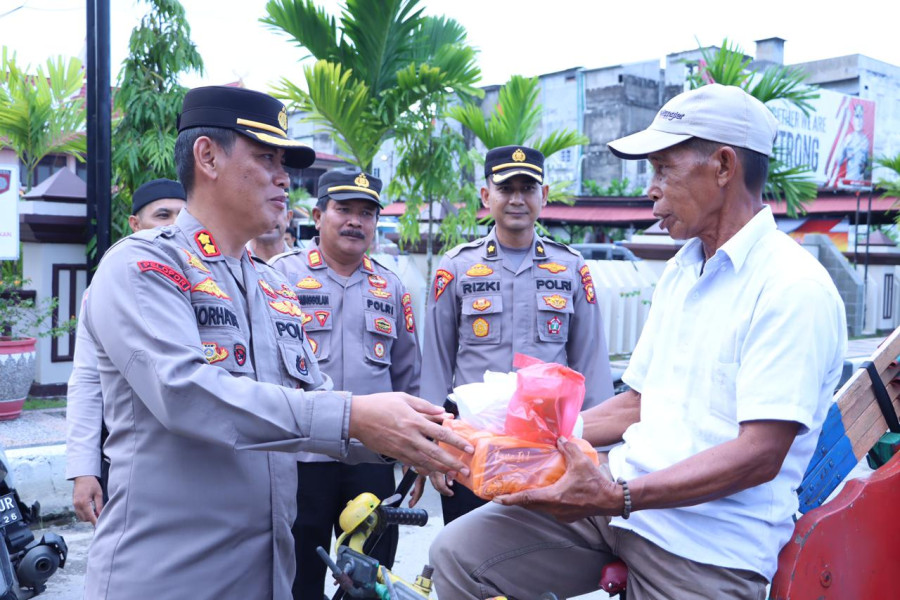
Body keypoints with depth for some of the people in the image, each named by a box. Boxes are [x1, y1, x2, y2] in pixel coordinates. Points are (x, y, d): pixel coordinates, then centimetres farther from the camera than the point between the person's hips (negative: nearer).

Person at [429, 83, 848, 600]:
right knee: (458, 554, -9)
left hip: (708, 547, -6)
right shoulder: (680, 272, 15)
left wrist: (619, 497, -25)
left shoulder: (795, 289, -12)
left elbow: (761, 453, -19)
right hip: (621, 499, 7)